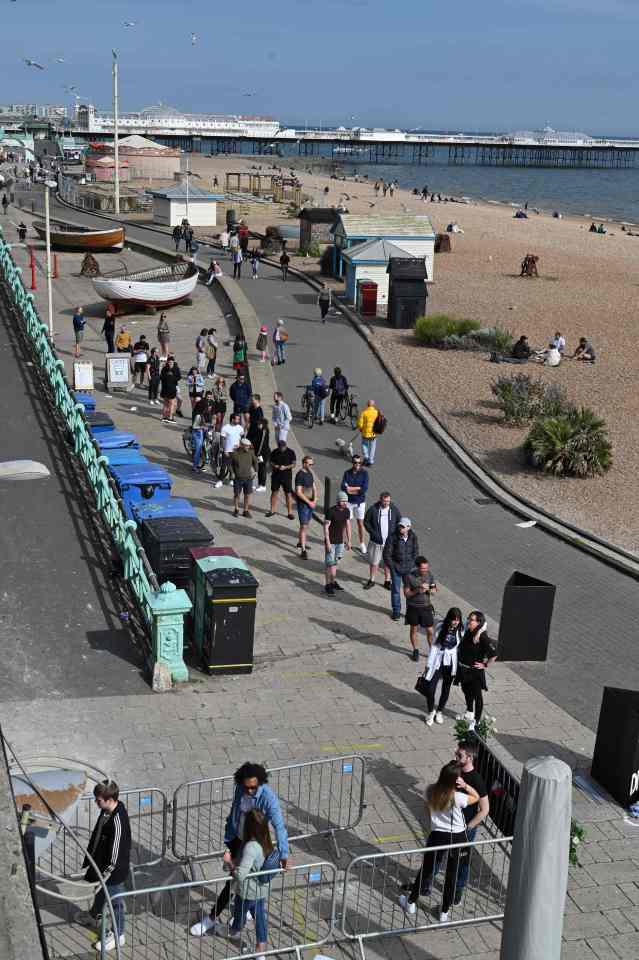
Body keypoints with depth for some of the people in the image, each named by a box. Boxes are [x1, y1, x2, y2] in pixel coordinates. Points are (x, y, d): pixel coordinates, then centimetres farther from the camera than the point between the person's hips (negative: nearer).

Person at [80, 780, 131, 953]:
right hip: (101, 862, 9)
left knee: (115, 900, 12)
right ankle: (93, 915, 59)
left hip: (114, 869, -9)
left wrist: (106, 872, -20)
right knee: (101, 890, 33)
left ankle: (118, 935, 31)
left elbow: (115, 854, -29)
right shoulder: (107, 810, -8)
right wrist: (91, 858, 19)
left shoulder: (118, 821, -36)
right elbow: (98, 834, 10)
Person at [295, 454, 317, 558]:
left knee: (306, 524, 18)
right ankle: (303, 550, -7)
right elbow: (299, 492, -20)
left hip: (310, 503, 8)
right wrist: (309, 502, -16)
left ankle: (300, 542, 36)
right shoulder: (300, 475, -17)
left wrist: (314, 500, -1)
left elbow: (314, 487, 14)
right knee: (304, 526, -8)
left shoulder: (310, 473, 8)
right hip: (303, 504, -8)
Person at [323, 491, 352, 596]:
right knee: (329, 564, -1)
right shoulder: (331, 511, -18)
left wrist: (349, 541, 10)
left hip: (340, 541, 6)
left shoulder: (346, 511, 1)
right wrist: (327, 542, -18)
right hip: (331, 541, -6)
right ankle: (328, 585, 5)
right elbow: (326, 527, -16)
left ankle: (333, 581, 27)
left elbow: (348, 525, 10)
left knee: (335, 562, 16)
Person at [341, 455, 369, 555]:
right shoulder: (347, 473, -2)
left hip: (360, 502, -1)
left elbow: (365, 489, -16)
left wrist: (351, 488, -14)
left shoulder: (364, 473, -6)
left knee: (360, 523, 7)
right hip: (348, 502, 1)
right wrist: (358, 489, -17)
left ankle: (362, 544, 18)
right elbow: (343, 487, -12)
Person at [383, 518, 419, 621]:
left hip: (409, 569, 2)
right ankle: (396, 611, 24)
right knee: (396, 590, 9)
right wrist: (392, 566, -9)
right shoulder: (392, 537, -14)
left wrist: (412, 565, -2)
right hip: (396, 567, -2)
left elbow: (416, 553, 7)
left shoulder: (413, 537, -5)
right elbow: (386, 554, -9)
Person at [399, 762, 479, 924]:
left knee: (426, 869, 21)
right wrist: (465, 785, -16)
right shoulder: (457, 797, -22)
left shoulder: (431, 791, -11)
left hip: (437, 836, 2)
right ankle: (444, 913, 29)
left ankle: (411, 903, 36)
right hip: (456, 838, -2)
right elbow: (476, 797, -4)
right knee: (451, 875, 16)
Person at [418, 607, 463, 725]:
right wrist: (428, 664, -6)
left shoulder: (460, 629, -8)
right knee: (430, 689, -6)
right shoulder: (440, 627, -13)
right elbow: (433, 645, -8)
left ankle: (439, 712, 39)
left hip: (451, 664, 2)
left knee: (446, 689, 16)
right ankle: (430, 712, 20)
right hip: (438, 662, -2)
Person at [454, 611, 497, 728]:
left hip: (475, 671, -7)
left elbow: (493, 655, -22)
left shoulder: (482, 637, -23)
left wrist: (485, 665, -14)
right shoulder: (467, 633, -3)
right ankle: (469, 712, 49)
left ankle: (476, 721, 15)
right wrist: (459, 661, 7)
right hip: (464, 669, 7)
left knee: (477, 695, 5)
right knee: (466, 691, 25)